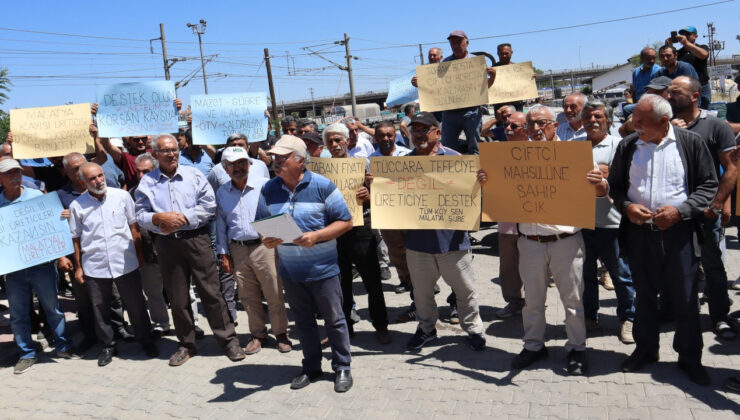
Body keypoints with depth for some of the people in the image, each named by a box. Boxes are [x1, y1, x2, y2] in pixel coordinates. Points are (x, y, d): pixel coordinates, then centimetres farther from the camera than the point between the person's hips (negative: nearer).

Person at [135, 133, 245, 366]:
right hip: (166, 244, 2)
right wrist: (159, 218, -16)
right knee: (177, 297, 10)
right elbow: (140, 214, 4)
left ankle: (228, 340, 8)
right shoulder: (147, 182, 8)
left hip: (196, 239, -2)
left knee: (211, 291, -2)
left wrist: (183, 218, -12)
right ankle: (186, 345, 24)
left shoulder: (193, 174, 5)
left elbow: (209, 205, -3)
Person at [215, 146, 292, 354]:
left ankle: (281, 333, 19)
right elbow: (220, 224, 14)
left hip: (264, 246, -3)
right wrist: (223, 253, 10)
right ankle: (258, 335, 26)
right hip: (237, 250, 4)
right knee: (248, 297, 11)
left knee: (274, 294, 1)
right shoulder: (222, 193, 10)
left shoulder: (265, 185, -4)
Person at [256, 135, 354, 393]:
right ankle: (311, 368, 33)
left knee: (334, 320, 7)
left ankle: (342, 368, 24)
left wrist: (316, 236, -21)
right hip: (290, 270, 4)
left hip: (322, 269, -4)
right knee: (303, 321, 16)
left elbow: (346, 222, -8)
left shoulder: (322, 186, -11)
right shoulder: (269, 190, 1)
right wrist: (267, 240, -15)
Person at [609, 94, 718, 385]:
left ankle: (689, 356, 25)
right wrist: (627, 206, -10)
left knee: (685, 298, 7)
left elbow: (709, 185, -2)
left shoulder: (691, 142, -3)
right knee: (644, 294, 16)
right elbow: (615, 186, 10)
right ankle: (645, 349, 33)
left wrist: (680, 210, -15)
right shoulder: (628, 145, 3)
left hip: (679, 230, -2)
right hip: (639, 231, 3)